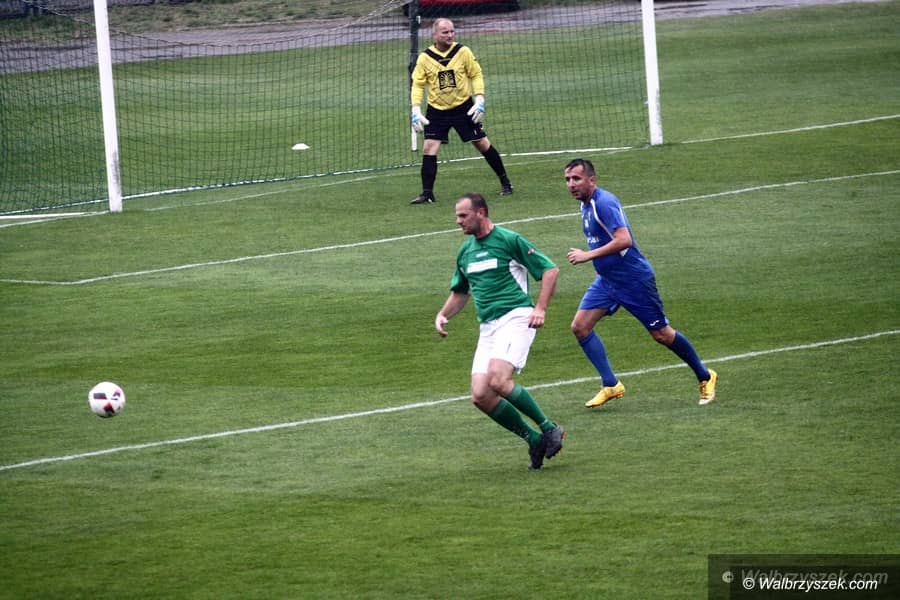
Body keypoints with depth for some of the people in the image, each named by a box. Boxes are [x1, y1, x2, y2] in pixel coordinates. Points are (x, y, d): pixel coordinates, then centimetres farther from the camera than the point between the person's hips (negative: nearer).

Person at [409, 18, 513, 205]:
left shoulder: (463, 52, -7)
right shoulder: (425, 58, -7)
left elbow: (476, 75, 1)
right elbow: (417, 84, -2)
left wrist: (479, 101, -8)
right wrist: (416, 110, -13)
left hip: (464, 107, 0)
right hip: (437, 111, 0)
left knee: (483, 144, 5)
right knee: (429, 149, -11)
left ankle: (505, 182, 21)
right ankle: (427, 193, -3)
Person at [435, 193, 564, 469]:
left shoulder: (509, 240, -3)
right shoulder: (466, 251, 18)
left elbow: (550, 270, -2)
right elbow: (460, 292, 32)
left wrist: (540, 308, -14)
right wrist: (443, 314, 13)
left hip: (515, 317, -7)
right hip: (488, 327, 7)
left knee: (498, 380, -27)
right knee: (480, 396, -8)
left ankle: (549, 429, -12)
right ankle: (535, 441, 5)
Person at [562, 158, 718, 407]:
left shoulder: (604, 203, -22)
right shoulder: (586, 205, 8)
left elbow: (624, 240, -31)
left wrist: (588, 255, -29)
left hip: (633, 279, -9)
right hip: (606, 281, 9)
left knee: (661, 334, 2)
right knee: (580, 326, -6)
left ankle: (705, 377, 21)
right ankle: (611, 385, -2)